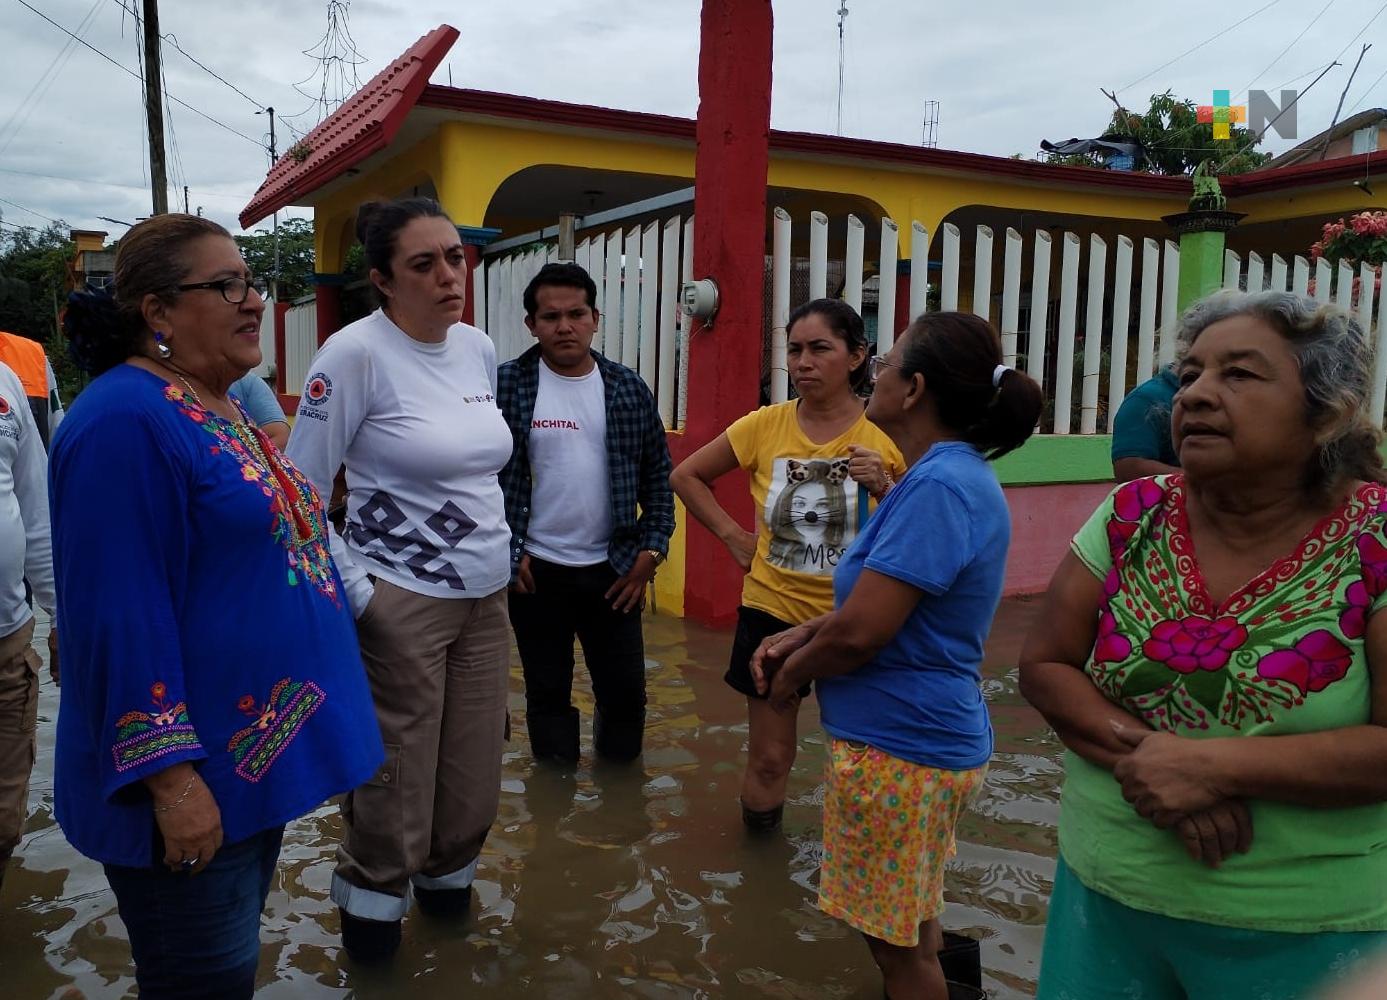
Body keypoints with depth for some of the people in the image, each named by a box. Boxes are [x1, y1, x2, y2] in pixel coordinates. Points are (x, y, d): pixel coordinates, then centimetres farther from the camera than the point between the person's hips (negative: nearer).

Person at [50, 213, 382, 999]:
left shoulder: (224, 408, 10)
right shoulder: (126, 420, -20)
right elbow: (121, 615, -23)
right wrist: (170, 775, -23)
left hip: (258, 749, 9)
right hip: (197, 772, -9)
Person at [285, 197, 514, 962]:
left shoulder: (480, 349, 6)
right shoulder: (355, 353, -14)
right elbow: (299, 490, -11)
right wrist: (353, 597, -12)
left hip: (486, 596, 6)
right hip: (402, 602, -6)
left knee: (475, 777, 14)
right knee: (396, 784, 5)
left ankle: (447, 876, 41)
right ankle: (370, 902, 31)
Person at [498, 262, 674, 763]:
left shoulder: (629, 389, 1)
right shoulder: (506, 384, -7)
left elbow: (658, 475, 6)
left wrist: (651, 551, 0)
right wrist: (505, 554, -8)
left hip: (612, 571, 2)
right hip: (536, 570, -2)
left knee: (626, 693, 11)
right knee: (548, 694, 12)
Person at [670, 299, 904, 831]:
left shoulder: (886, 435, -7)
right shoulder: (765, 426, -4)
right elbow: (685, 475, 8)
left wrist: (884, 487, -21)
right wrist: (733, 534, 0)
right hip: (771, 612, 1)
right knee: (769, 760, 11)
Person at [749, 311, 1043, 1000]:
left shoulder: (939, 486, -25)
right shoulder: (956, 475, 8)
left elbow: (859, 633, -27)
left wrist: (790, 676, -7)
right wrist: (802, 636, 4)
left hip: (900, 748, -10)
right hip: (925, 736, 10)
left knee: (898, 942, 9)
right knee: (911, 926, 26)